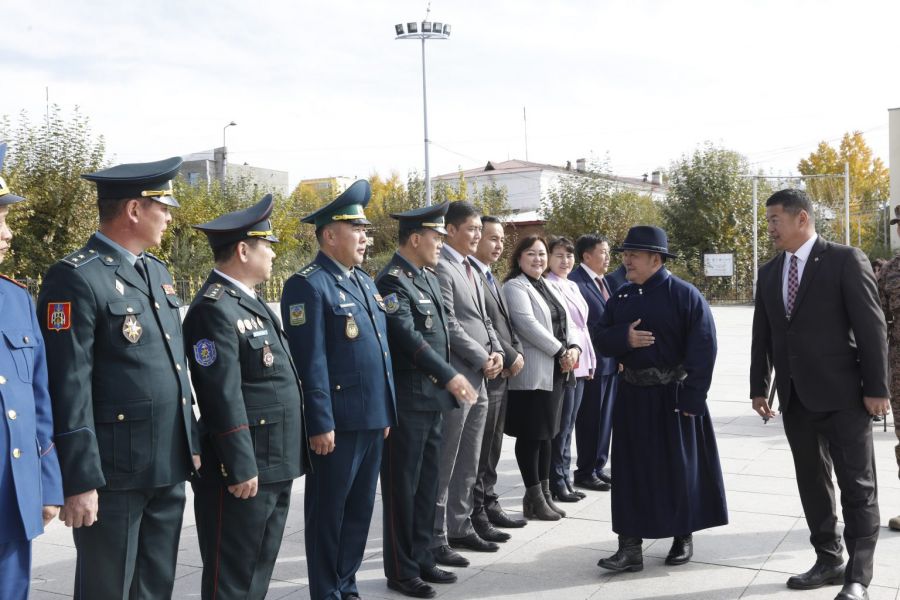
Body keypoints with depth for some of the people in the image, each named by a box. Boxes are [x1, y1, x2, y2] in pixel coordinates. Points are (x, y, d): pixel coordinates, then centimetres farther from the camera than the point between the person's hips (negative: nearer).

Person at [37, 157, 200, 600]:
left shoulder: (157, 271, 13)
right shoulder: (76, 278, -13)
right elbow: (70, 387, -17)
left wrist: (191, 443, 17)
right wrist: (79, 480, -18)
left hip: (168, 469, 8)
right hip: (114, 472, -8)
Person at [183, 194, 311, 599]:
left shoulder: (250, 301, 15)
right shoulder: (214, 308, -16)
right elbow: (223, 397, -21)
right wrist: (241, 468, -21)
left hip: (275, 464, 9)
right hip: (244, 467, -9)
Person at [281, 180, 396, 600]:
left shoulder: (364, 281, 15)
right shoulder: (308, 285, -12)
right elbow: (310, 362, -16)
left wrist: (388, 411, 16)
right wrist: (321, 423, -18)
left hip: (372, 420, 8)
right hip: (337, 423, -8)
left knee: (360, 510, 17)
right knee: (328, 514, 6)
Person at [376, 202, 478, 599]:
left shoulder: (429, 277, 14)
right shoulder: (392, 280, -13)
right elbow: (409, 337, -22)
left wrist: (448, 380, 12)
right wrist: (450, 376, -22)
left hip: (433, 396, 9)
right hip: (408, 398, -9)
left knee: (427, 483, 15)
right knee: (403, 486, 2)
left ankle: (421, 559, 28)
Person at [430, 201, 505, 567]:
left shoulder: (470, 269, 18)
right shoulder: (440, 267, -12)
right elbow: (448, 325, -17)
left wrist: (496, 351, 3)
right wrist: (481, 359, -12)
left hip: (479, 378, 9)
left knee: (468, 463, 14)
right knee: (444, 463, -2)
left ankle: (460, 528, 24)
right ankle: (435, 538, 7)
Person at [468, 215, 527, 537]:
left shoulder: (489, 276, 18)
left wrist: (517, 352, 3)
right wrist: (510, 356, -13)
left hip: (502, 374, 10)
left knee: (492, 447, 17)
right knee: (479, 449, -1)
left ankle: (489, 505, 28)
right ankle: (476, 514, 8)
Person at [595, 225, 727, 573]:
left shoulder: (685, 295, -10)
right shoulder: (621, 297, 7)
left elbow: (703, 350, -13)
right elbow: (601, 339, 9)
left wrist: (692, 399, -17)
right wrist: (624, 338, -14)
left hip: (674, 397, -4)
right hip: (633, 396, 5)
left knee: (680, 468, 8)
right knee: (631, 470, 4)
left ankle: (683, 537, 27)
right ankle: (630, 547, 9)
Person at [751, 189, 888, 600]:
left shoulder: (846, 260, -6)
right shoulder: (768, 273, 11)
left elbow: (872, 327, -9)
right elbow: (763, 336, 14)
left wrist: (876, 388, -12)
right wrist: (759, 387, 11)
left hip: (841, 395, -6)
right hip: (795, 397, 6)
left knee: (857, 487, 2)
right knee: (812, 483, 12)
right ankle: (829, 561, 25)